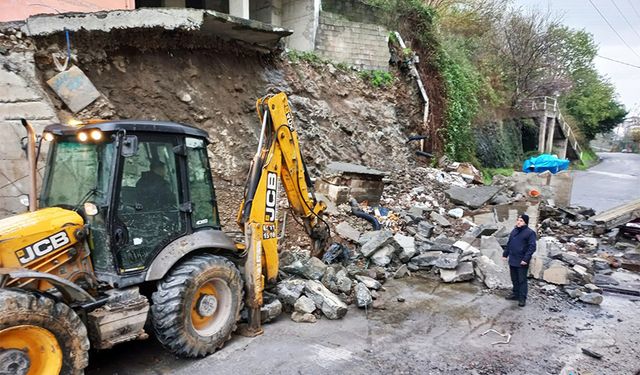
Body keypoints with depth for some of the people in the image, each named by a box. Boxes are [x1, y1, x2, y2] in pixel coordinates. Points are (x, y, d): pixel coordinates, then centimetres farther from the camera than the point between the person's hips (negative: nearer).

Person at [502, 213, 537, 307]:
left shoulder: (530, 232, -12)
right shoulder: (514, 231, 12)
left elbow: (532, 247, -17)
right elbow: (509, 244, 20)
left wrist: (526, 259, -22)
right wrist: (505, 254, 16)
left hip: (522, 262, -7)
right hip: (512, 260, 7)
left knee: (522, 280, 0)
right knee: (514, 279, 16)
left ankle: (522, 298, 8)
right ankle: (515, 294, 30)